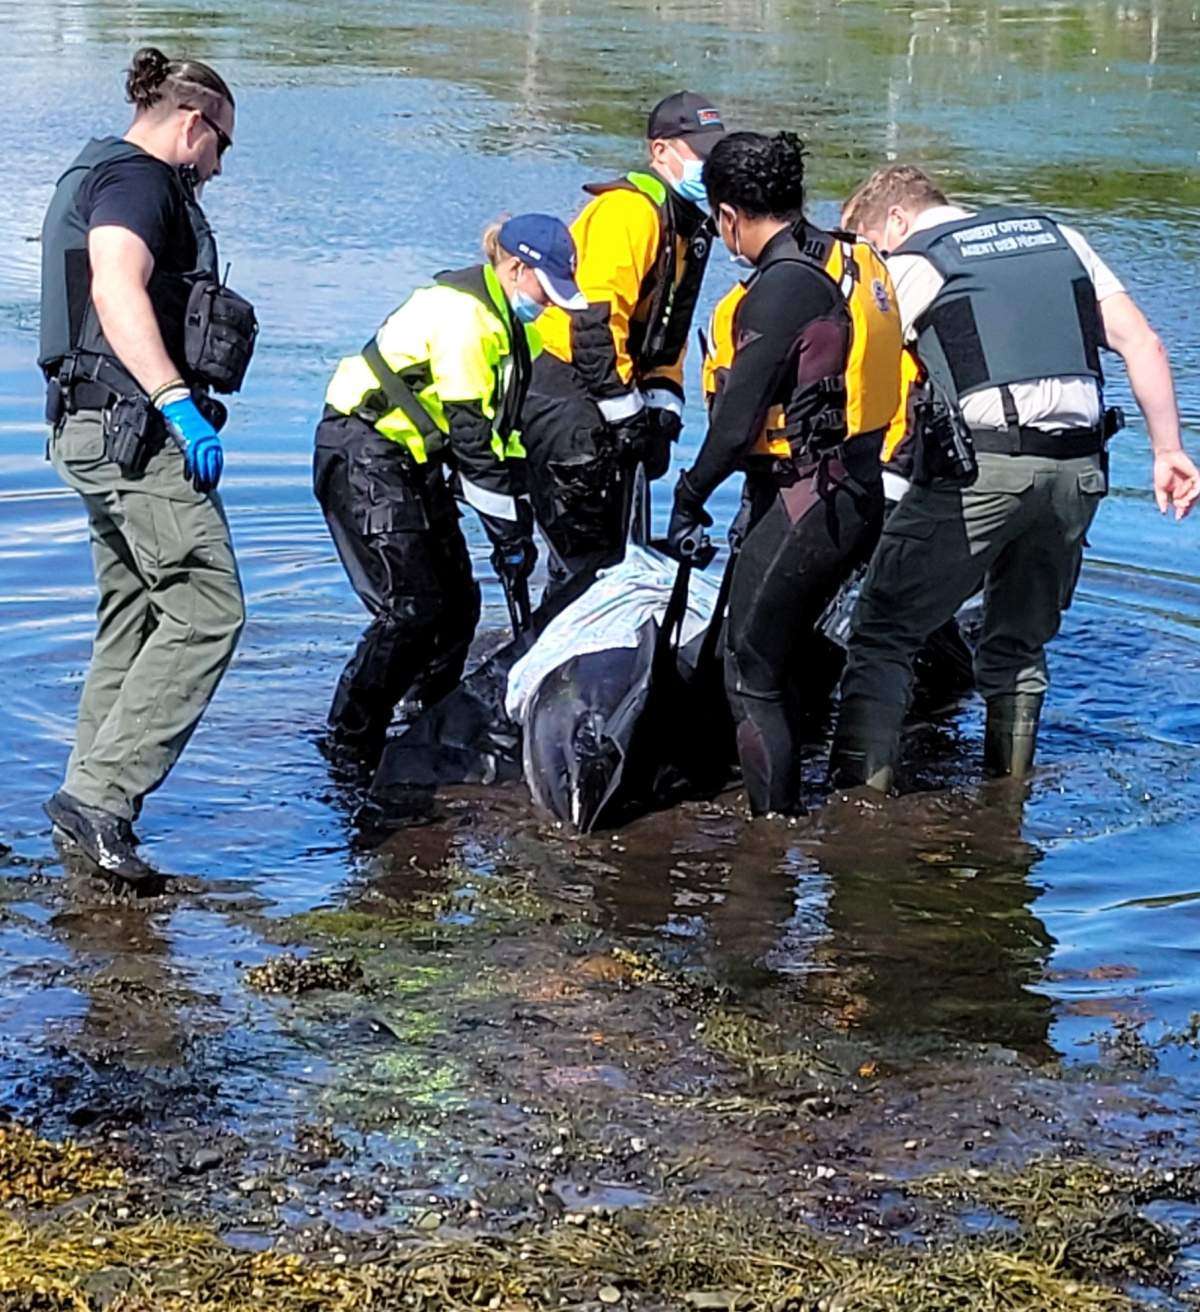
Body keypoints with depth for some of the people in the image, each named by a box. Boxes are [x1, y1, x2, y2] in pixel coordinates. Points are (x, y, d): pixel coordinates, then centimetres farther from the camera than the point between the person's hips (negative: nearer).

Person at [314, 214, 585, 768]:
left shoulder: (512, 320, 9)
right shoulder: (463, 312, -22)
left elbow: (508, 426, 9)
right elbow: (471, 436, -23)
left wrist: (520, 523, 2)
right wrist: (506, 529, -19)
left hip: (415, 461, 10)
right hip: (364, 456, -10)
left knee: (457, 601, 8)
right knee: (412, 608, -14)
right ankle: (348, 746, -6)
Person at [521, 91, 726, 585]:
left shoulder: (690, 227, 16)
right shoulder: (629, 210, -15)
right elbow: (594, 320, -24)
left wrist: (664, 406, 7)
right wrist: (625, 409, -22)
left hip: (609, 412, 10)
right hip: (569, 399, -10)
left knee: (611, 550, 12)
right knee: (584, 551, -12)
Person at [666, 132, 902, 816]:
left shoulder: (783, 286, -19)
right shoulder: (858, 261, 8)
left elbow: (739, 415, -18)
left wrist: (691, 498, -4)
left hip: (806, 500, -9)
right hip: (859, 492, 9)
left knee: (751, 673, 2)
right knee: (778, 658, 20)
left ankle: (777, 824, 7)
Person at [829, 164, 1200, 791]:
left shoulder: (909, 265, 6)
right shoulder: (1057, 235, 21)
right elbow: (1142, 344, 13)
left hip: (982, 467, -5)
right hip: (1079, 470, 5)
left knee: (882, 633, 2)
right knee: (1020, 644, 21)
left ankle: (859, 793, -6)